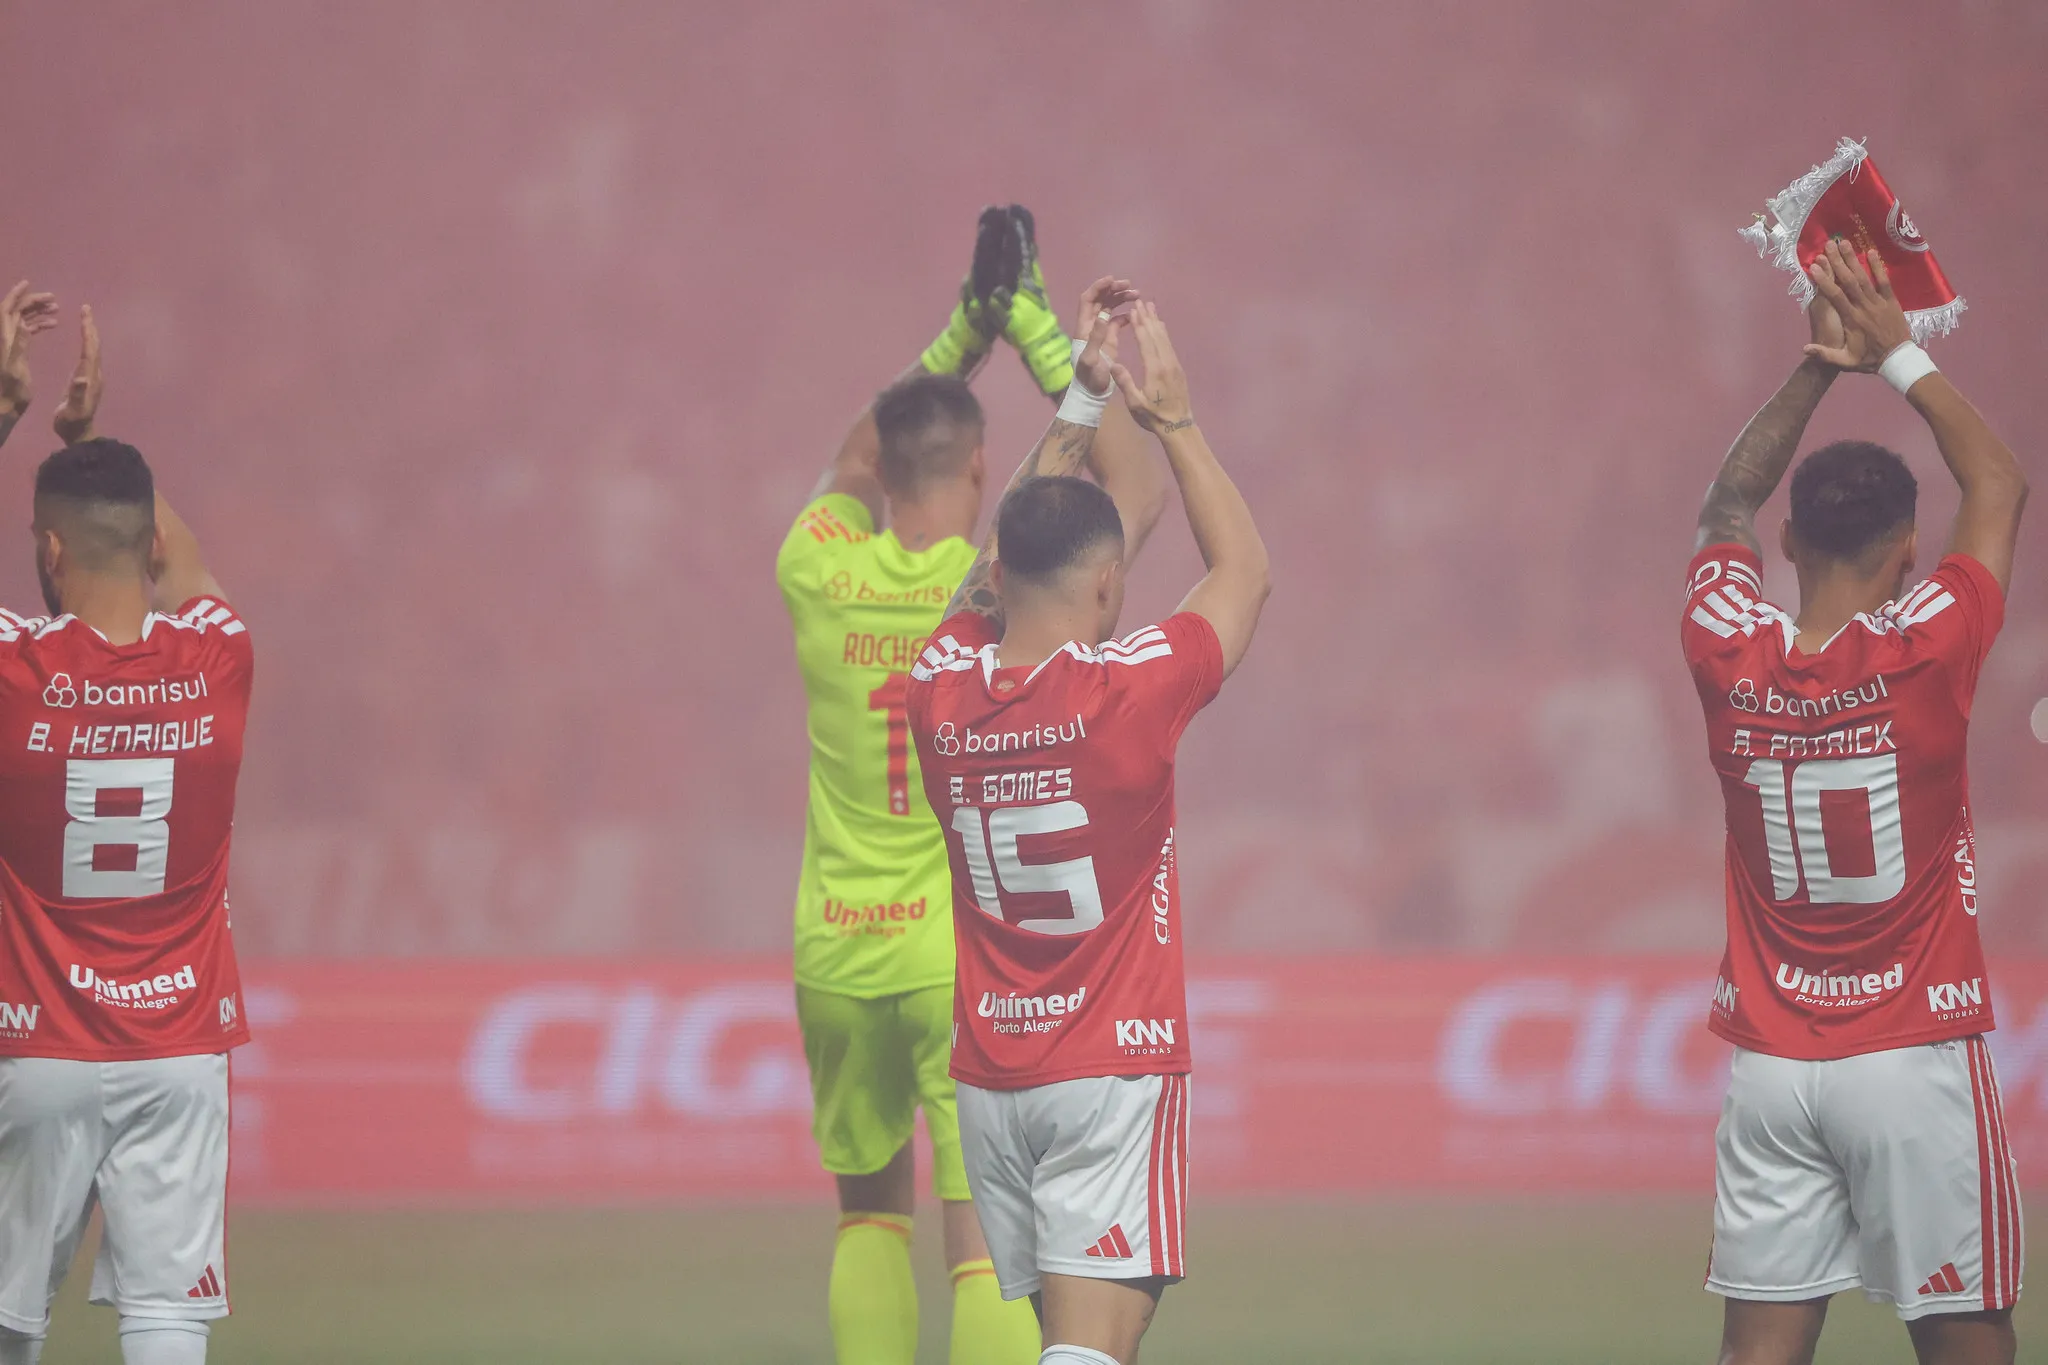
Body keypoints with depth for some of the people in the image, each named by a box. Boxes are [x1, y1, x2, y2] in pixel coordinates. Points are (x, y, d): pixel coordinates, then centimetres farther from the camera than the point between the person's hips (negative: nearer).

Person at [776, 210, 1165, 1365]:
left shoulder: (821, 574, -1)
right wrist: (1041, 334, 8)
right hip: (970, 958, -3)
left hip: (836, 955, 3)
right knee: (986, 1239, -8)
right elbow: (1142, 490, 6)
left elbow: (859, 462, 22)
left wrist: (970, 323, 22)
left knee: (872, 1213, 20)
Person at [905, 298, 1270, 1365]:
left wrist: (1081, 405, 23)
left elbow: (1005, 561, 20)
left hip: (989, 1076, 6)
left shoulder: (941, 694, -1)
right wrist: (1172, 419, 9)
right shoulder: (1130, 691, -15)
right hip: (1113, 1072, -6)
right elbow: (1243, 569, 2)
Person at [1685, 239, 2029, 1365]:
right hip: (1914, 1057, -3)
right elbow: (1999, 487, 7)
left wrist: (1819, 365, 17)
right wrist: (1897, 354, 12)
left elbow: (1729, 504, 20)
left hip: (1772, 1059, 3)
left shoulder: (1730, 659, -1)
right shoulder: (1923, 654, -10)